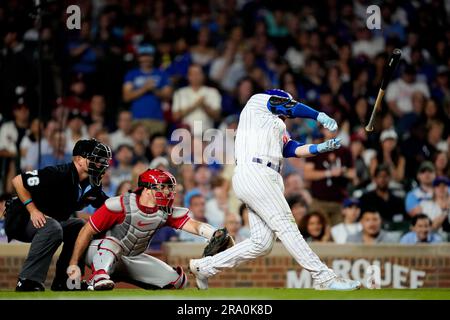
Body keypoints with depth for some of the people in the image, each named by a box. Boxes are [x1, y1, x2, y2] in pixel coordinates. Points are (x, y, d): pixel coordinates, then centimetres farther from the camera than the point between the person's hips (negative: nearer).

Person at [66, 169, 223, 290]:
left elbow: (194, 225, -21)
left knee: (177, 280, -6)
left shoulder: (166, 212, -7)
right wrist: (73, 264, -21)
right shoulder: (120, 205, -22)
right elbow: (87, 231, -18)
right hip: (99, 251, -5)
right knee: (111, 243, -40)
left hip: (132, 259, 5)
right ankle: (98, 277, -59)